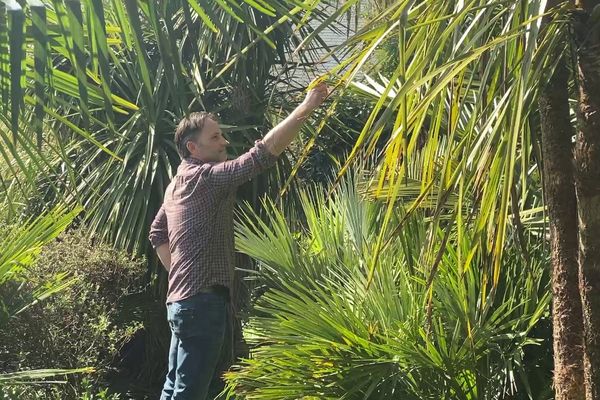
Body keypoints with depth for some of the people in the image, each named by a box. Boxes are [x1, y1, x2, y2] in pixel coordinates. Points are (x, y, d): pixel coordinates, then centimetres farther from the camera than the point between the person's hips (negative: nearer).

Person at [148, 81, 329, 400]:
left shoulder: (178, 183, 17)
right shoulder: (205, 177, -13)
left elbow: (157, 234, 26)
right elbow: (262, 153, -23)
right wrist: (306, 108, -22)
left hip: (182, 300, 10)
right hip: (202, 301, -10)